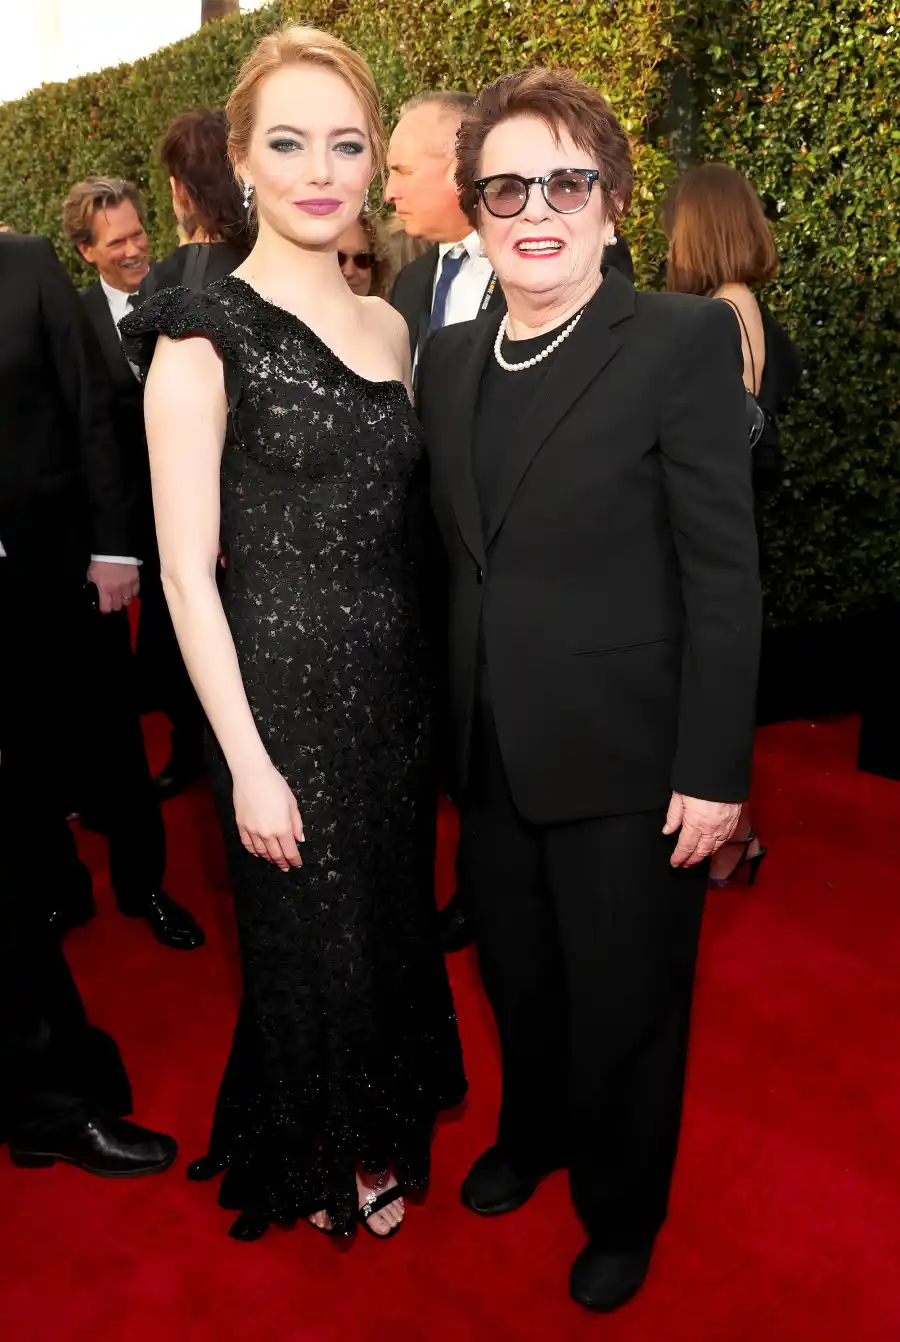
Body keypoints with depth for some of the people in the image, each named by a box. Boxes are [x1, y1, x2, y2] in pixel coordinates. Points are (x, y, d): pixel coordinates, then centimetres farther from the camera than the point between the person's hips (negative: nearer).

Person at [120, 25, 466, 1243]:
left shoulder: (388, 329, 8)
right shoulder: (204, 336, -11)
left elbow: (403, 524, 12)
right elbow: (186, 569, -14)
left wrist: (431, 685, 9)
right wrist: (248, 763, -14)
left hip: (398, 686, 6)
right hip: (286, 689, -6)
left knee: (394, 922, 19)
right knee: (308, 939, 12)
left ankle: (382, 1137, 47)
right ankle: (315, 1164, 42)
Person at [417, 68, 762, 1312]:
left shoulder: (685, 339, -10)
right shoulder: (449, 357, 7)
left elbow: (724, 574, -13)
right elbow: (459, 556, 8)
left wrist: (712, 769, -14)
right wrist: (449, 727, 7)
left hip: (624, 762, -5)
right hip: (491, 755, 5)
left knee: (625, 1007, 14)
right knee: (518, 983, 23)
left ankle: (623, 1214, 43)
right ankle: (532, 1134, 53)